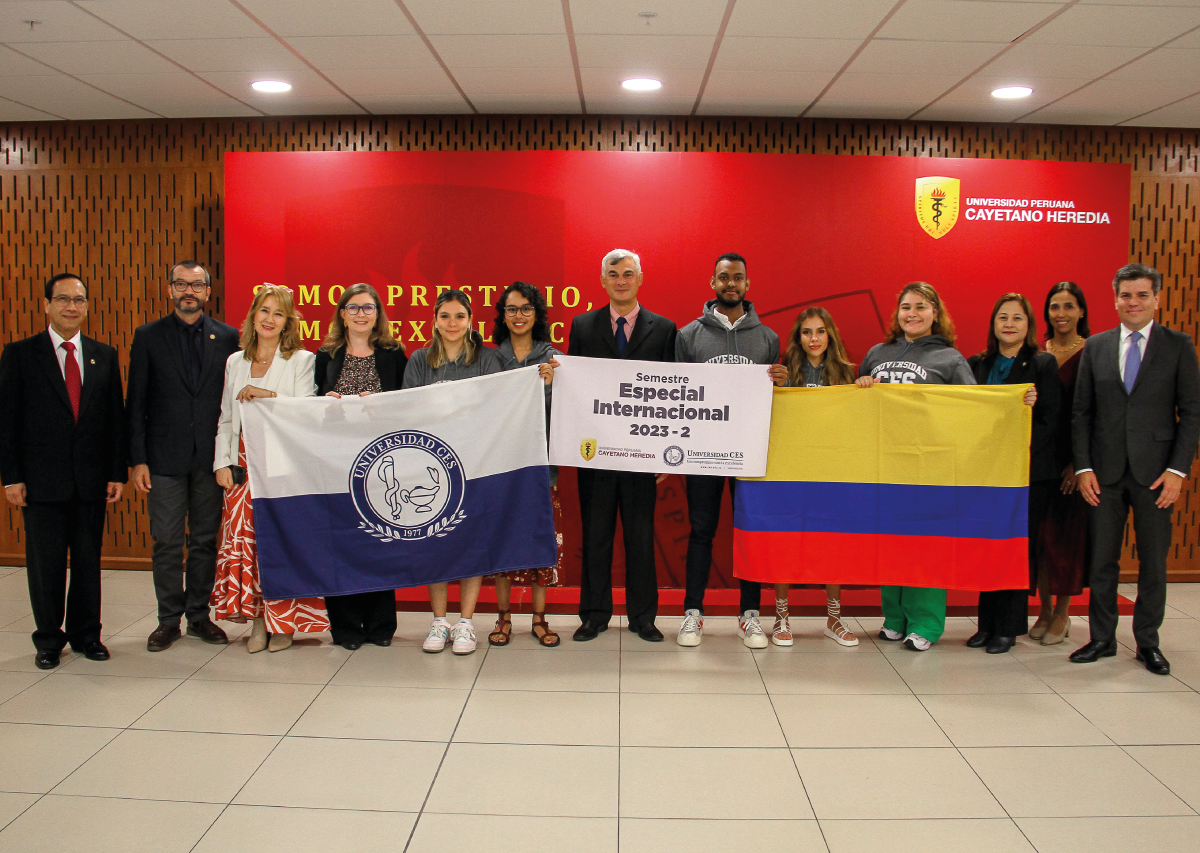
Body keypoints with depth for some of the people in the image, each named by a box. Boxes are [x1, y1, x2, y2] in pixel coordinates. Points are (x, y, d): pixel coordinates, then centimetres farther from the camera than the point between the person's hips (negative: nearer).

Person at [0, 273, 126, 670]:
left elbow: (116, 419, 8)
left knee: (88, 561, 9)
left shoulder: (105, 356, 8)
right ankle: (48, 640, 20)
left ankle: (86, 634, 23)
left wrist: (117, 473, 3)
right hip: (42, 480, -2)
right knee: (46, 562, 5)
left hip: (91, 480, 2)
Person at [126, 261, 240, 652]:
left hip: (210, 455, 1)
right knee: (167, 542, 3)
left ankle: (199, 615, 20)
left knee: (206, 539, 8)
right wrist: (138, 459, -4)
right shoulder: (148, 337, 4)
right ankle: (169, 620, 15)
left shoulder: (227, 337, 5)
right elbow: (136, 403, 2)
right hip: (165, 456, -1)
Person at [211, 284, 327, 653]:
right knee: (243, 542, -1)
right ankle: (257, 620, 11)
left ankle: (282, 622, 6)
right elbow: (226, 418, 16)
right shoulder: (235, 362, 16)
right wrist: (222, 463, 7)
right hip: (242, 468, 4)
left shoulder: (301, 360, 3)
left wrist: (270, 396, -15)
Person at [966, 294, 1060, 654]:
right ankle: (987, 624, 16)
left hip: (1029, 472, -3)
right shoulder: (977, 364, 11)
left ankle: (1008, 628, 11)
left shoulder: (1043, 364, 0)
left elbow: (1051, 420, -5)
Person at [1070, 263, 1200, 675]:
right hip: (1106, 471, 1)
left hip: (1155, 471, -1)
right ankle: (1102, 638, 19)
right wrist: (1083, 467, -2)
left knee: (1153, 562, 7)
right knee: (1102, 560, 6)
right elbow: (1081, 412, 7)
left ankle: (1148, 642, 20)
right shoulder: (1096, 346, 7)